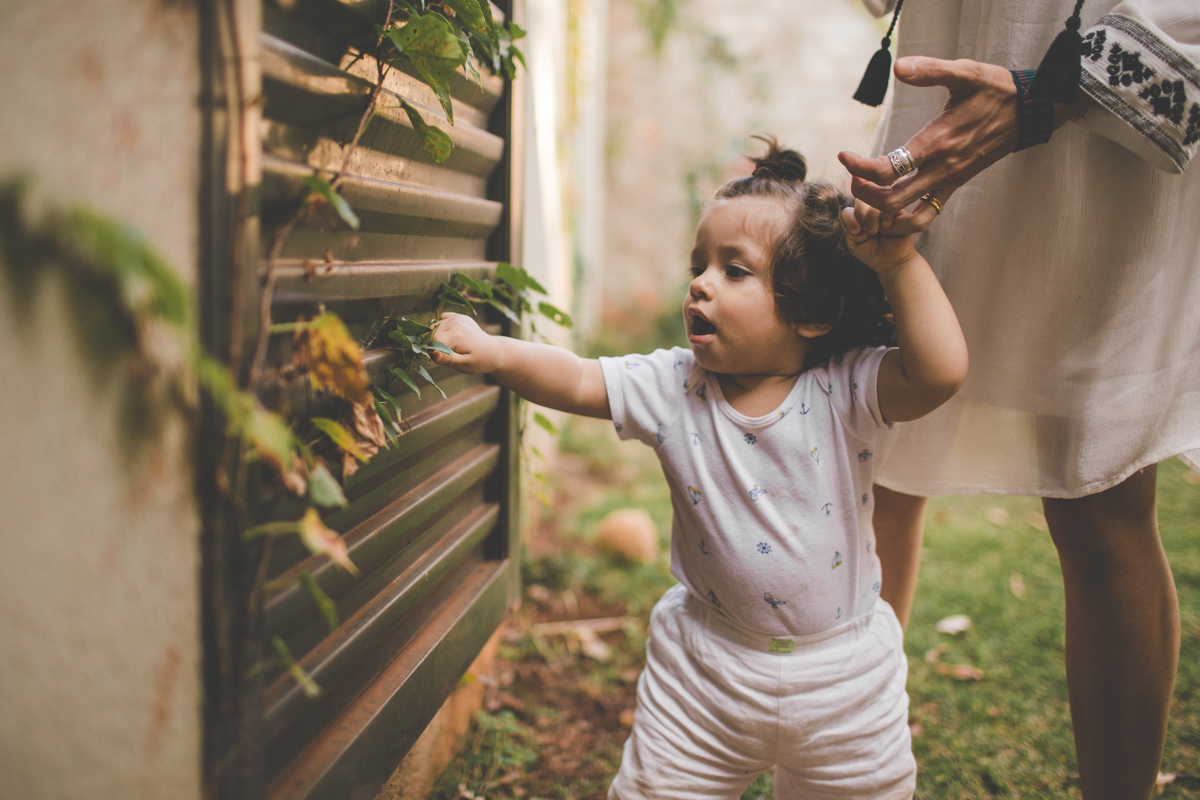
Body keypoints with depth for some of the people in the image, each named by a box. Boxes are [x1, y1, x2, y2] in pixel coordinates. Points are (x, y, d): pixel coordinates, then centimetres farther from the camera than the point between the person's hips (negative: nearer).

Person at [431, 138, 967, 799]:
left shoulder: (845, 391, -17)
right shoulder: (672, 388, -9)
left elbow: (941, 371, -31)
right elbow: (579, 381, -5)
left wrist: (900, 263, -34)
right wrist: (492, 351, -16)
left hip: (844, 677, -1)